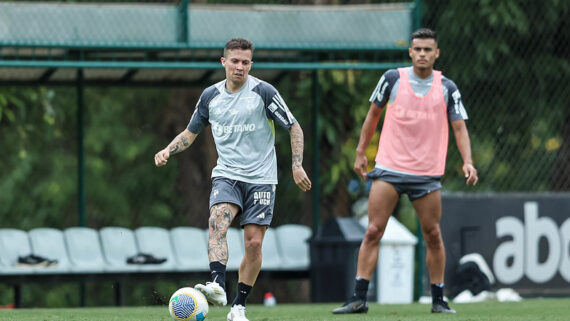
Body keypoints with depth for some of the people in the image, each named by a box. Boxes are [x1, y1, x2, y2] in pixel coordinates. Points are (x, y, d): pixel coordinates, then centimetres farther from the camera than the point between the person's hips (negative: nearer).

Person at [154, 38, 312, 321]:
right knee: (217, 221, -26)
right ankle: (218, 286, -42)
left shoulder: (263, 92, -6)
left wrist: (297, 165, -10)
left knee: (254, 242, -5)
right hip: (226, 175, 2)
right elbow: (191, 133, 17)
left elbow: (294, 128, -1)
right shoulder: (211, 96, 4)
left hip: (260, 178, -2)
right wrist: (168, 151, -1)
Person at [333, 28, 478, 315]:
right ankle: (358, 299, -7)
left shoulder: (447, 89, 1)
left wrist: (467, 162, -15)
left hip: (427, 173, 1)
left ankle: (438, 300, 14)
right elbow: (373, 113, 12)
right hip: (389, 169, -1)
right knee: (373, 231, -7)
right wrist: (360, 152, 12)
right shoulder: (393, 79, 0)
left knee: (433, 235, 2)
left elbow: (459, 128, 1)